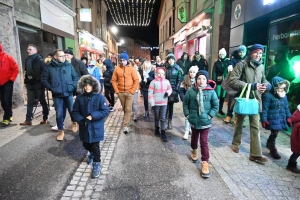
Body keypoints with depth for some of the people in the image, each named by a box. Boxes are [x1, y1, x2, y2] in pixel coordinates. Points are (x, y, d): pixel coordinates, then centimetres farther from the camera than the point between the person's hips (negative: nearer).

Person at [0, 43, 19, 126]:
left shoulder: (8, 57, -5)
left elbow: (15, 69, -4)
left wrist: (11, 79, -8)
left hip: (8, 83, -5)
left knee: (7, 100, -7)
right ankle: (9, 115, 26)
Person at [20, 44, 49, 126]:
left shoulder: (40, 60, -7)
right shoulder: (27, 60, 12)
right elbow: (26, 72, 19)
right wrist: (26, 81, 13)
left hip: (38, 84, -6)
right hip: (30, 84, 6)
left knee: (42, 101, 4)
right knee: (29, 102, 7)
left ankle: (45, 118, 15)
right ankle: (28, 120, 12)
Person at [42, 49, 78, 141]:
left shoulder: (69, 65, 3)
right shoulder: (49, 67, -1)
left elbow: (75, 77, 8)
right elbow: (44, 80, 5)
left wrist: (73, 86, -4)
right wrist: (51, 88, -5)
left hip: (69, 93, 1)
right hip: (57, 95, -1)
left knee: (72, 110, 9)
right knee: (59, 113, 4)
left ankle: (74, 123, 37)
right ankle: (61, 131, 18)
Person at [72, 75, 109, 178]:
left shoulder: (100, 97, -14)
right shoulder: (79, 98, -5)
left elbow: (105, 111, -15)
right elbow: (75, 112, 1)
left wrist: (92, 116, -22)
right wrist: (81, 120, -16)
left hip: (96, 127, -4)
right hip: (84, 127, 4)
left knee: (95, 146, 1)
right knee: (86, 145, 22)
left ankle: (96, 165, 17)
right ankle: (92, 154, 53)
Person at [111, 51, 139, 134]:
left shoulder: (132, 69, -5)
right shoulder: (117, 69, 1)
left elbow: (136, 81, -5)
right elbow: (113, 80, 4)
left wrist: (132, 91, -11)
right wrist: (117, 91, -3)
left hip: (129, 92, -2)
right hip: (120, 92, 3)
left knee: (128, 109, -3)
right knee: (124, 108, 16)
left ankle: (126, 126, 1)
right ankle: (127, 119, 38)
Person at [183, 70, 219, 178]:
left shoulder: (211, 92, -11)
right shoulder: (191, 91, -10)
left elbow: (216, 106, -2)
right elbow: (185, 103, 2)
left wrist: (210, 115, -10)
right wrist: (187, 114, -4)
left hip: (205, 121, -2)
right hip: (194, 120, 2)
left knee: (204, 141, -2)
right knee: (194, 137, 23)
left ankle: (205, 162, 8)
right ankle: (194, 151, 51)